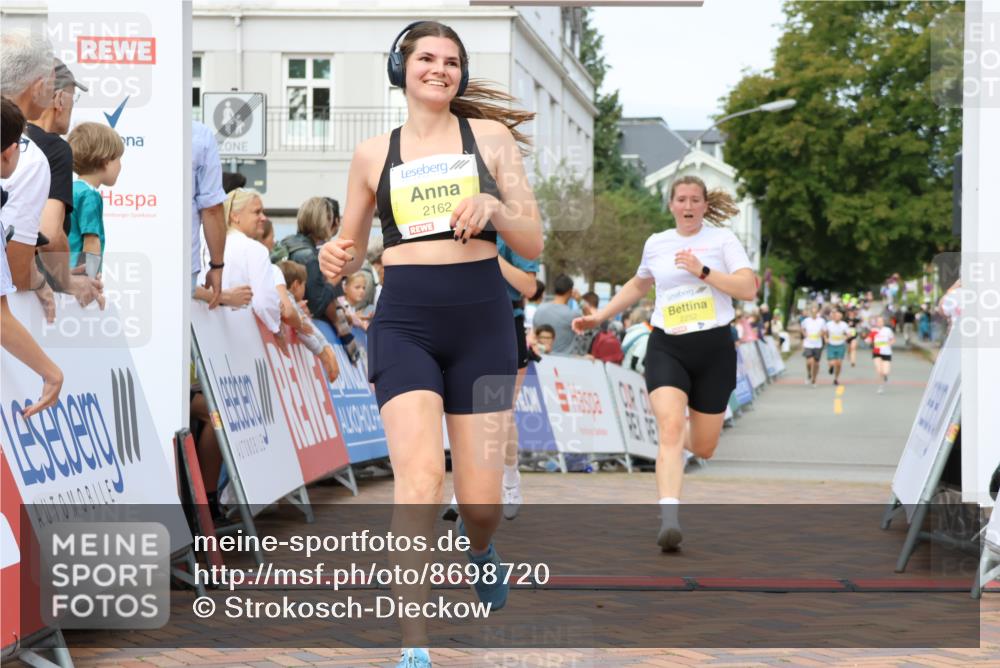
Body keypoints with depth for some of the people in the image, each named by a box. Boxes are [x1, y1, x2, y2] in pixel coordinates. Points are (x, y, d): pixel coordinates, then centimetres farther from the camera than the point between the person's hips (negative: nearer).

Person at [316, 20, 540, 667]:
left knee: (481, 501, 2)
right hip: (405, 321, 0)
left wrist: (494, 209, -15)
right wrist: (337, 261, -5)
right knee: (420, 482, -19)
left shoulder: (491, 136, 6)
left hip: (482, 319, 0)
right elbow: (352, 247, 19)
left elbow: (533, 244, 5)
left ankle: (479, 547, 42)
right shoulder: (373, 153, 10)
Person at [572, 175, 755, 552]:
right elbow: (639, 285, 31)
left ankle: (686, 435, 45)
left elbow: (748, 288, -10)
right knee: (670, 429, -23)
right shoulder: (656, 244, 11)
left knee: (703, 449, 6)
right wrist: (599, 317, 26)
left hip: (714, 348, -1)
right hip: (666, 348, 1)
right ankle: (669, 520, -31)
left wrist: (703, 271, -20)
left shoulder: (722, 239, 2)